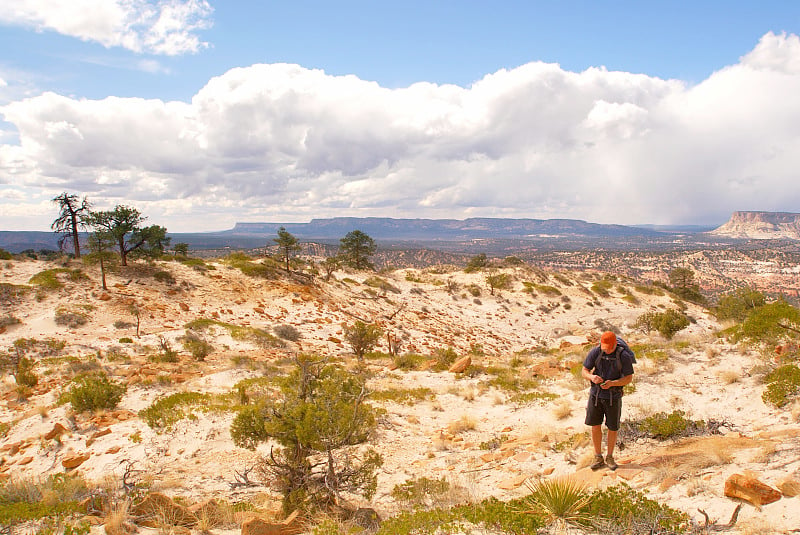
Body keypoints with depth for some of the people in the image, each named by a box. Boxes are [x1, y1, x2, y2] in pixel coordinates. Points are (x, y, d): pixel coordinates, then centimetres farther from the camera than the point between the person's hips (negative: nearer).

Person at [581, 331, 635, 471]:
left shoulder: (624, 356, -17)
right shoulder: (595, 352, -12)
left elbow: (629, 378, -10)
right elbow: (584, 371, -5)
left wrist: (612, 383, -27)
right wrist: (592, 377, -28)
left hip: (613, 396, -1)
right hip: (596, 393, 2)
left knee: (613, 427, 6)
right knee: (595, 425, 3)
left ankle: (610, 457, 25)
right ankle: (598, 458, 17)